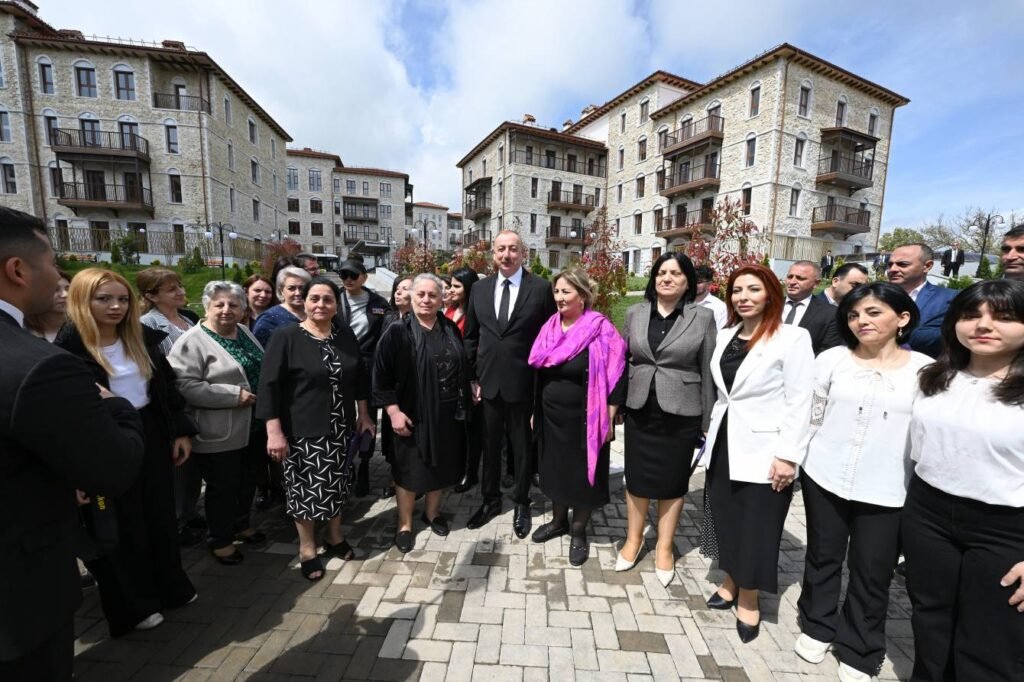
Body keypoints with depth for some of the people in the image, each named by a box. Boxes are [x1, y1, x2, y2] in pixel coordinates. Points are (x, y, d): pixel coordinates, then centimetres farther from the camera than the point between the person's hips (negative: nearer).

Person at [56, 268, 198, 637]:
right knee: (120, 524, 10)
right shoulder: (69, 343, -12)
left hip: (151, 436, 5)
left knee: (160, 515, 16)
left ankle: (170, 587, 36)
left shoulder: (143, 338, 3)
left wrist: (181, 431, 4)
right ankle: (132, 605, 30)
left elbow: (167, 386, 7)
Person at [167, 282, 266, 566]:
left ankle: (242, 524, 41)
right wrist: (234, 395, -22)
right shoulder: (193, 341, -14)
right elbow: (184, 385, -24)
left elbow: (262, 370, 18)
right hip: (219, 433, -7)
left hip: (253, 426, 7)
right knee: (222, 487, 9)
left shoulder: (245, 333, 7)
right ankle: (220, 540, 30)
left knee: (248, 480, 20)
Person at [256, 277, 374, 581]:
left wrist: (364, 415, 10)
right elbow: (268, 386, -12)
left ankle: (335, 536, 37)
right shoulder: (286, 337, -11)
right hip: (302, 429, -4)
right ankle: (307, 548, 29)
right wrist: (274, 431, -16)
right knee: (306, 486, 8)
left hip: (339, 426, 4)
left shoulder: (346, 335, 2)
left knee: (336, 483, 15)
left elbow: (360, 376, 10)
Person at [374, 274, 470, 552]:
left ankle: (432, 512, 39)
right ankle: (404, 524, 29)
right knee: (410, 469, 10)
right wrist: (393, 411, -16)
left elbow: (463, 368, 11)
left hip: (447, 413, 4)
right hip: (413, 414, -4)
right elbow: (382, 376, -10)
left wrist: (464, 403, 9)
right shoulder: (398, 332, -8)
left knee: (441, 466, 17)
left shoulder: (451, 329, 4)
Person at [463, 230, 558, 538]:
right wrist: (472, 376, 5)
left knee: (522, 446, 14)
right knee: (489, 444, 17)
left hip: (523, 382, -3)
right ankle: (490, 499, 38)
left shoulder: (541, 288, -7)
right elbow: (471, 336, 9)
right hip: (487, 381, 3)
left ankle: (521, 504, 34)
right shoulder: (480, 288, 5)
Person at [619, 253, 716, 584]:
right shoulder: (635, 313, 2)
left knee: (673, 480, 12)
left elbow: (708, 372, -3)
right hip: (639, 409, 2)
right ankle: (634, 539, 34)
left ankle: (665, 546, 32)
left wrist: (708, 422, -2)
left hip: (681, 413, -2)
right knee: (636, 476, 13)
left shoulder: (703, 317, -5)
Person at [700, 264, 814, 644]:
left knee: (756, 528, 10)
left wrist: (788, 455, -17)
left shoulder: (793, 338, -12)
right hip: (724, 444, 6)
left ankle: (748, 601, 31)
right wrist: (712, 433, 11)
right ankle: (730, 583, 39)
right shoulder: (725, 336, 6)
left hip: (763, 450, -5)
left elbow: (799, 403, -14)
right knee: (726, 519, 17)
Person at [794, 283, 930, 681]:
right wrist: (795, 458, 1)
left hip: (887, 491, 0)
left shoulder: (926, 370, -4)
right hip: (825, 479, 1)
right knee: (822, 558, 17)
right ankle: (817, 627, 40)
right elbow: (812, 416, 2)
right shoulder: (832, 359, -3)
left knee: (872, 575, 13)